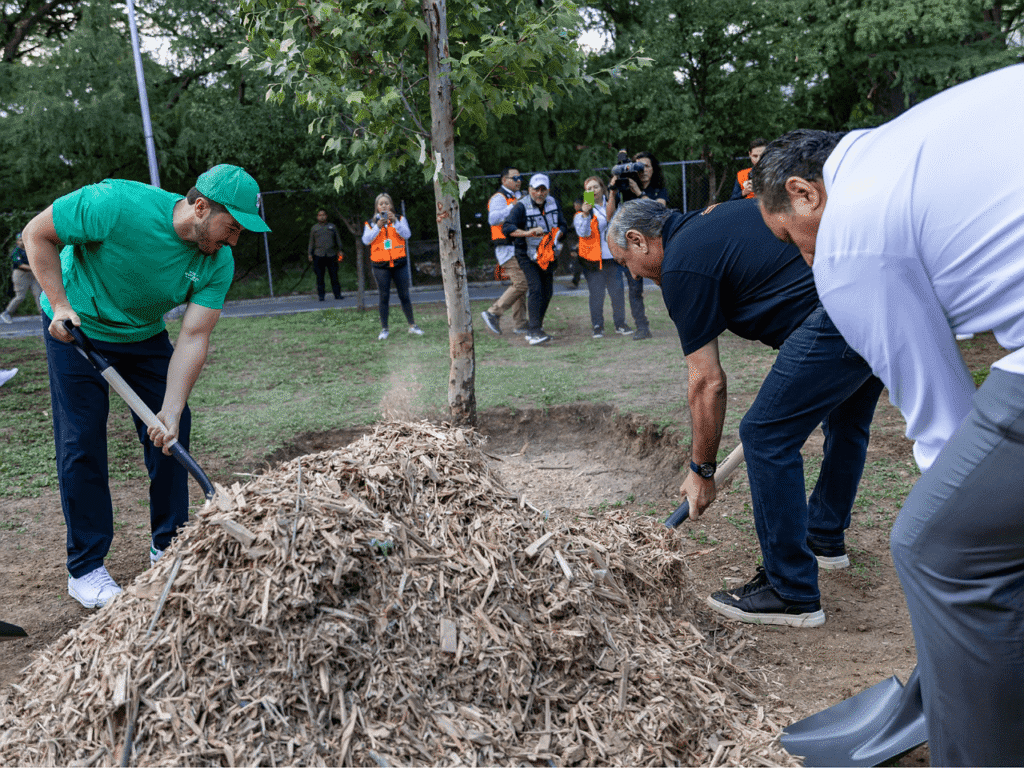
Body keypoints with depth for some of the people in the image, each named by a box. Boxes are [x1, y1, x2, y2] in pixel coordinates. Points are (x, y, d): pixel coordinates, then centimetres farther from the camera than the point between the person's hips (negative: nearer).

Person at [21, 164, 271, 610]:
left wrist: (171, 411, -30)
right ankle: (85, 569, 9)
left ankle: (169, 545, 21)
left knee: (172, 432, 2)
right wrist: (60, 303, -24)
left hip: (144, 335, 5)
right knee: (82, 443, -4)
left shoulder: (218, 263, -19)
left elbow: (193, 338, -22)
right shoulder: (117, 204, -32)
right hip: (75, 328, -4)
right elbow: (38, 234, -18)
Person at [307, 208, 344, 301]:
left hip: (331, 255, 0)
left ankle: (337, 294, 3)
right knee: (320, 277, -2)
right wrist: (310, 254, 5)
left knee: (334, 275, -2)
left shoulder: (332, 226, 15)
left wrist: (340, 251, 4)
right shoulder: (314, 228, 13)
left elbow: (338, 239, 15)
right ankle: (321, 295, 2)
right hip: (319, 255, 0)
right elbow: (311, 242, 14)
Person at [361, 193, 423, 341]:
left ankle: (412, 325, 16)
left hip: (399, 262, 0)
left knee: (404, 295, 5)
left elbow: (407, 235, -7)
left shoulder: (400, 219, 9)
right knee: (383, 297, 1)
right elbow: (366, 240, -7)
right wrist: (378, 226, -17)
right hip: (380, 265, 0)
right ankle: (384, 329, 8)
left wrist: (395, 221, -17)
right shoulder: (371, 223, 7)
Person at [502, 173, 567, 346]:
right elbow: (507, 228, -28)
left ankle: (533, 331, 19)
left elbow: (562, 225, 13)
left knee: (547, 291, 8)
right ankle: (535, 332, -24)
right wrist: (527, 233, -42)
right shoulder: (521, 207, -16)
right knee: (535, 288, -21)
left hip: (547, 254, 7)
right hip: (527, 255, -6)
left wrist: (556, 236, -9)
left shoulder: (553, 203, 3)